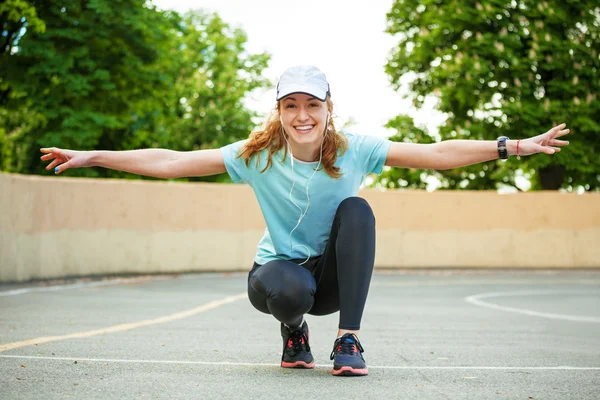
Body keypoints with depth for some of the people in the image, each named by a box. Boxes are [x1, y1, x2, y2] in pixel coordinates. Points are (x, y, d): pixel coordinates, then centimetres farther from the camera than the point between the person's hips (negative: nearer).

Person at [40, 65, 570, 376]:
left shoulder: (354, 152, -14)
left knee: (357, 209, -27)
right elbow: (171, 162, -14)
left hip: (334, 274, 1)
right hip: (281, 270, -1)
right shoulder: (258, 157, -15)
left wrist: (512, 146, -25)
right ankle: (293, 329, 3)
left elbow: (436, 153, -17)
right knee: (286, 290, -38)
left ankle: (348, 340, -21)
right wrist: (93, 157, -19)